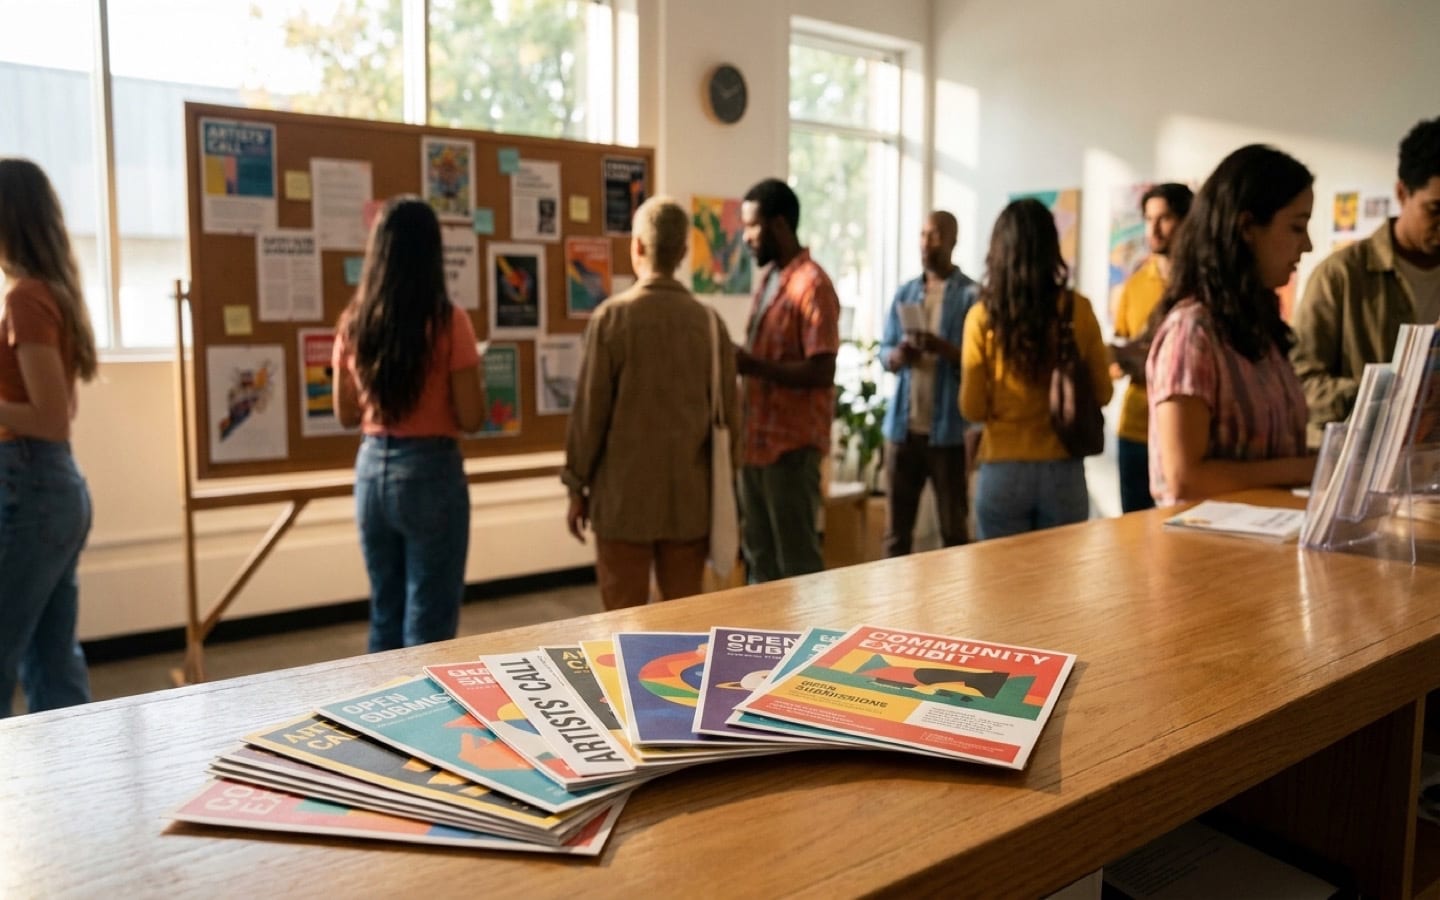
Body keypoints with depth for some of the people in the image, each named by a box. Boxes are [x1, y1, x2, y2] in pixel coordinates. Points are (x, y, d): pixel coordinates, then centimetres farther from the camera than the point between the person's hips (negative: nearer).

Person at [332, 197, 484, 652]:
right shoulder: (448, 321, -13)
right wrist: (470, 375, 6)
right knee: (429, 620, 5)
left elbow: (347, 415, 9)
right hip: (431, 472, -5)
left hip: (372, 469, 5)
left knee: (384, 615, 18)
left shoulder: (353, 323, 1)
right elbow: (471, 419, -12)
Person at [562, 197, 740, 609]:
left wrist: (577, 485, 4)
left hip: (624, 498, -3)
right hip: (691, 499, 3)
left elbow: (590, 408, -7)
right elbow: (728, 414, 4)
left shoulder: (613, 315, -9)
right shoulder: (709, 321, 0)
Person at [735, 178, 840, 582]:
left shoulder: (812, 284, -14)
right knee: (758, 557, 16)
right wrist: (741, 362, 6)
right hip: (757, 441, 9)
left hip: (792, 445, -9)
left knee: (797, 562, 1)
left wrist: (751, 365, -21)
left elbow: (821, 372, -21)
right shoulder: (769, 279, 14)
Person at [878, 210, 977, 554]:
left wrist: (943, 348, -25)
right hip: (902, 424, 4)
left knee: (953, 528, 6)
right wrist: (898, 354, -11)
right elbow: (884, 352, 11)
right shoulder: (904, 292, 12)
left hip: (947, 428, -4)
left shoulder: (970, 294, -3)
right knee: (897, 526, 10)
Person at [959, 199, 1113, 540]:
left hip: (1003, 471, -1)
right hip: (1063, 472, 2)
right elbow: (1102, 393, 6)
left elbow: (972, 409, -6)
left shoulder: (983, 316, -9)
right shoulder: (1078, 309, -4)